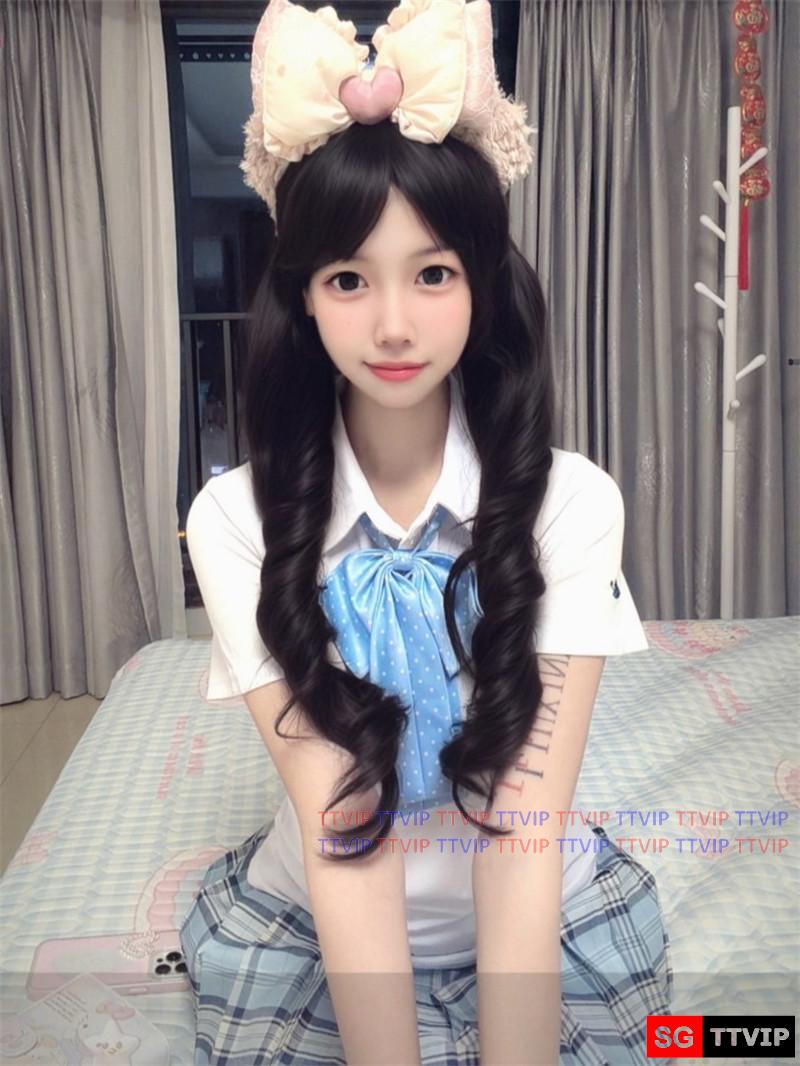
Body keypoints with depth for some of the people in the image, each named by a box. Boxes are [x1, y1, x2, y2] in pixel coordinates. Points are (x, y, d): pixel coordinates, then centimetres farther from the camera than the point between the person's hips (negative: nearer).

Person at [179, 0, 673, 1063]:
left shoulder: (571, 500, -16)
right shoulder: (236, 518, -16)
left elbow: (525, 823, -21)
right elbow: (337, 820, -21)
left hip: (546, 932, 1)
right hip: (307, 937, 1)